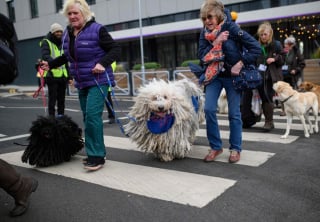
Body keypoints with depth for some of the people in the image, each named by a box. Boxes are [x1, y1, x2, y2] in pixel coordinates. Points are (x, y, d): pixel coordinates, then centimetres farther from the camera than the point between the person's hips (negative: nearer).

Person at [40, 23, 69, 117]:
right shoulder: (46, 42, -2)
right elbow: (45, 56, -20)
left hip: (63, 75, 6)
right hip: (52, 75, -6)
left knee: (61, 98, 11)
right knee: (52, 97, -6)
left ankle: (61, 115, 21)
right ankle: (51, 116, 0)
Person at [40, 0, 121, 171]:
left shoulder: (97, 29, -11)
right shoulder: (67, 33, 10)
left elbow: (115, 49, -12)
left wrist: (103, 63, -27)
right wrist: (50, 64, 17)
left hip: (98, 81, -7)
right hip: (82, 83, 8)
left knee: (92, 115, -18)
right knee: (88, 118, 10)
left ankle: (97, 156, -11)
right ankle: (95, 153, 21)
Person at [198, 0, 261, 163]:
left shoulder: (232, 29, -15)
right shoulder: (205, 33, -1)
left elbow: (256, 48, -16)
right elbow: (202, 56, -10)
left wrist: (240, 64, -21)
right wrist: (215, 42, -20)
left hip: (232, 76, -3)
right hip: (214, 75, 4)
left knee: (234, 113, 2)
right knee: (209, 109, -7)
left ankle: (235, 148, 17)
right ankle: (215, 147, 8)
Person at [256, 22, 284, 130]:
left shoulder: (276, 45, 1)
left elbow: (283, 59, 4)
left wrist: (274, 59, -13)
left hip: (271, 77, -3)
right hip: (260, 76, 3)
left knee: (268, 98, -9)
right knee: (263, 98, 6)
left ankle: (269, 121, -1)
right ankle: (268, 121, 18)